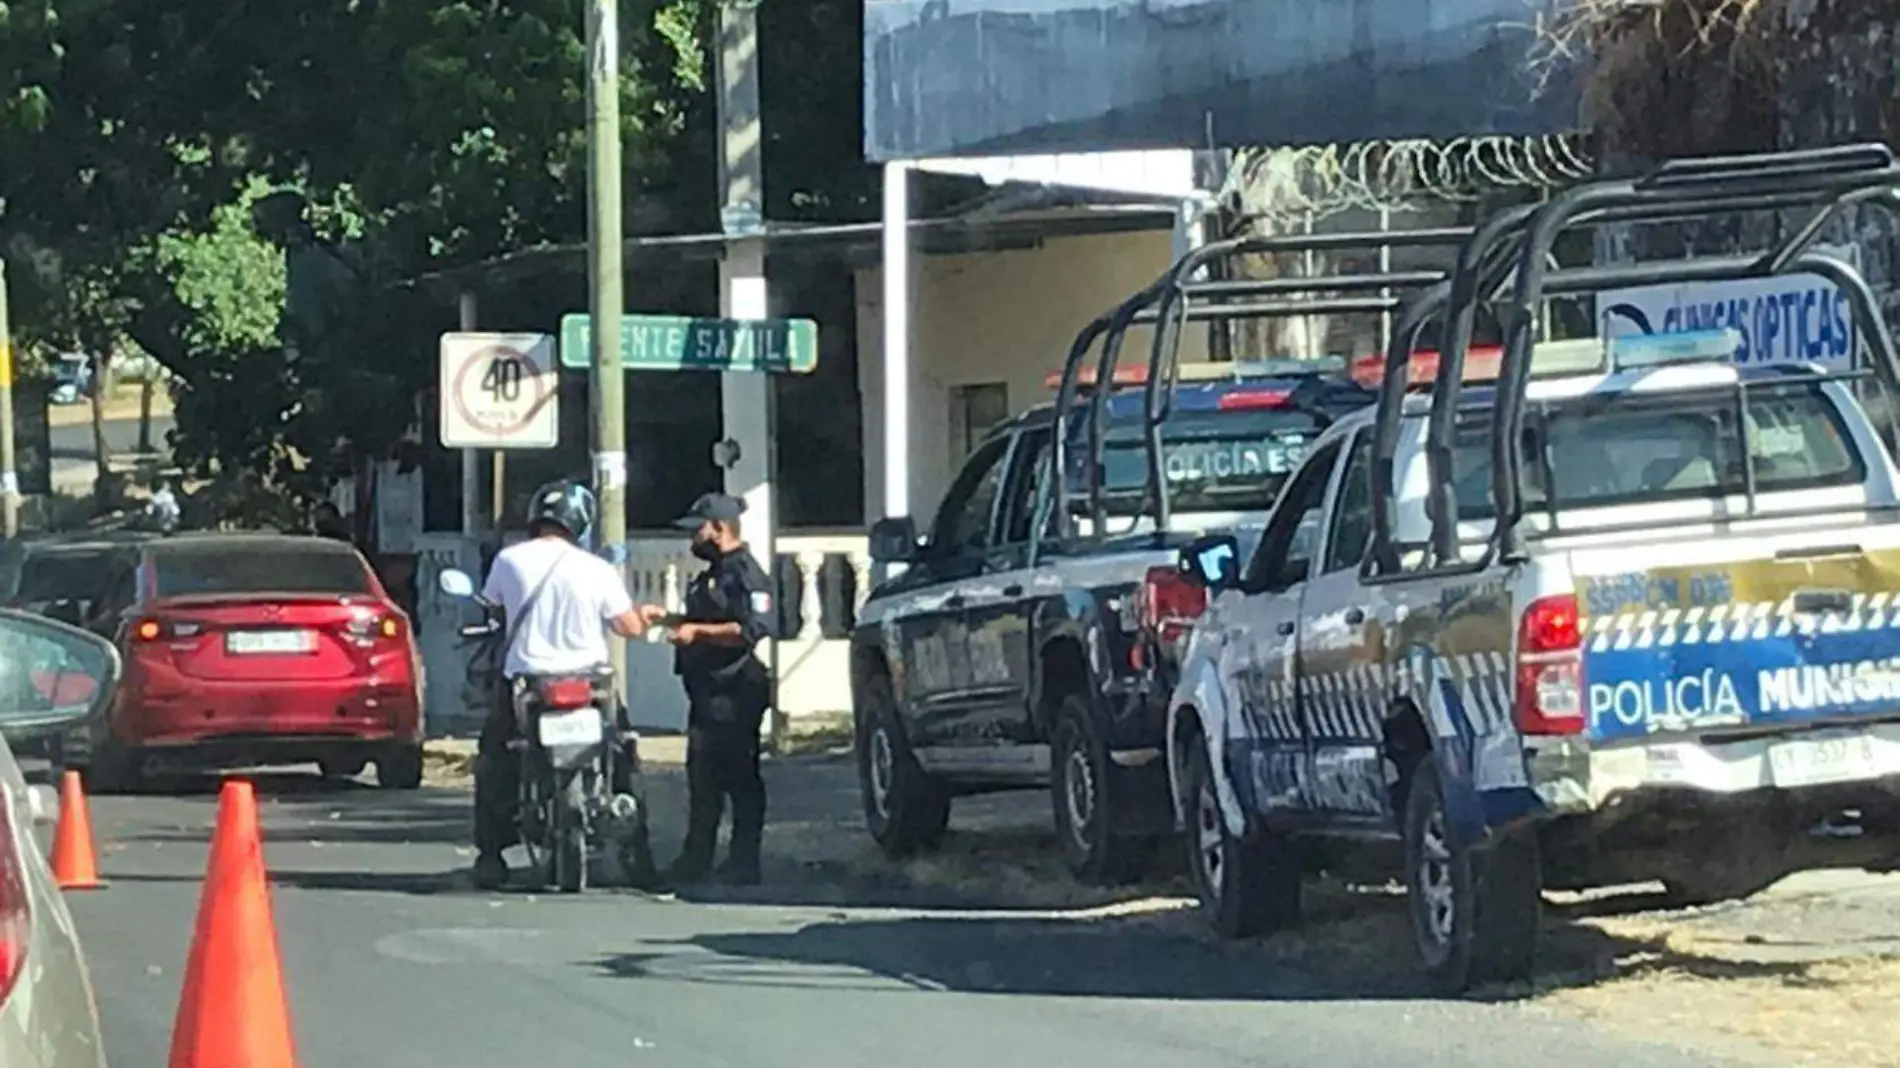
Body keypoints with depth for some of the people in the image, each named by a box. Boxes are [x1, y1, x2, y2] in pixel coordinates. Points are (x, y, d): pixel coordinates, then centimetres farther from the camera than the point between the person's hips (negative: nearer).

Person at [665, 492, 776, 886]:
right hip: (707, 691, 10)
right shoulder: (712, 575, 21)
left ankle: (744, 861, -3)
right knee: (701, 775, 12)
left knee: (740, 777, -6)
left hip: (734, 693, -10)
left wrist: (697, 631, -24)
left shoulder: (746, 575, -12)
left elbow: (752, 629, -24)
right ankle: (696, 857, 17)